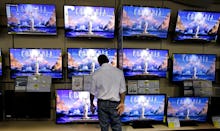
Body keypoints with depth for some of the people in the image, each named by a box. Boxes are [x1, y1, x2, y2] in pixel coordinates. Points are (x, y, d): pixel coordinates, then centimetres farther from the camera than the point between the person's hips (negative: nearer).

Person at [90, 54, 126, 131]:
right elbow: (122, 90, -4)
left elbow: (92, 91, 3)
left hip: (102, 103, 0)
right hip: (114, 103, 0)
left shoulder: (96, 74, -5)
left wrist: (91, 104, 16)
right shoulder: (119, 72, -4)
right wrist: (122, 103, 2)